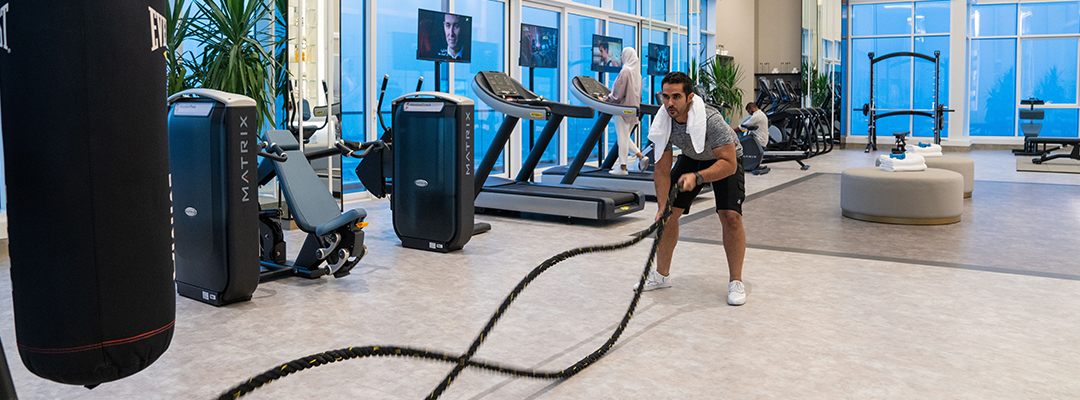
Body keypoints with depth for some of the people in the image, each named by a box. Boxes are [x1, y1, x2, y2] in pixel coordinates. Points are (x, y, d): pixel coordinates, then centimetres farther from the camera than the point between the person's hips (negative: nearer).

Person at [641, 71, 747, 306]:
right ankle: (662, 275, 14)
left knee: (730, 216, -21)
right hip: (691, 158, 5)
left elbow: (729, 164, -38)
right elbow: (662, 169, -16)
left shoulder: (710, 120, -39)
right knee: (668, 212, -3)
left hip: (726, 160, -4)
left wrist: (697, 177, -52)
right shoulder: (662, 122, -24)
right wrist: (662, 207, -24)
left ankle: (735, 282, -5)